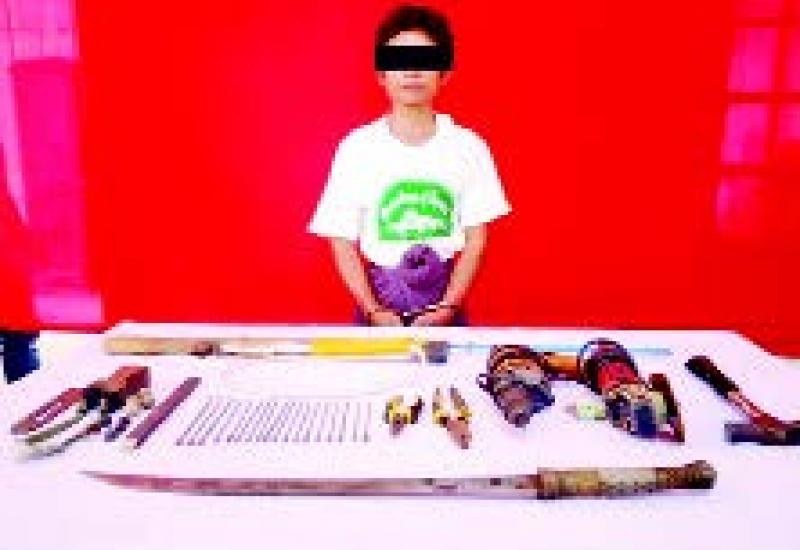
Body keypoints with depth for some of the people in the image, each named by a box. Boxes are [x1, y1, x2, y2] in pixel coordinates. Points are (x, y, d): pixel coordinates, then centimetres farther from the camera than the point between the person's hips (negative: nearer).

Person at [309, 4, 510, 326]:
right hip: (380, 311, 0)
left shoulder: (468, 147, -3)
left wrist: (448, 308, -9)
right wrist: (374, 312, -11)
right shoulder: (357, 147, -5)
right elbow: (343, 244, -2)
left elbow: (475, 240, 0)